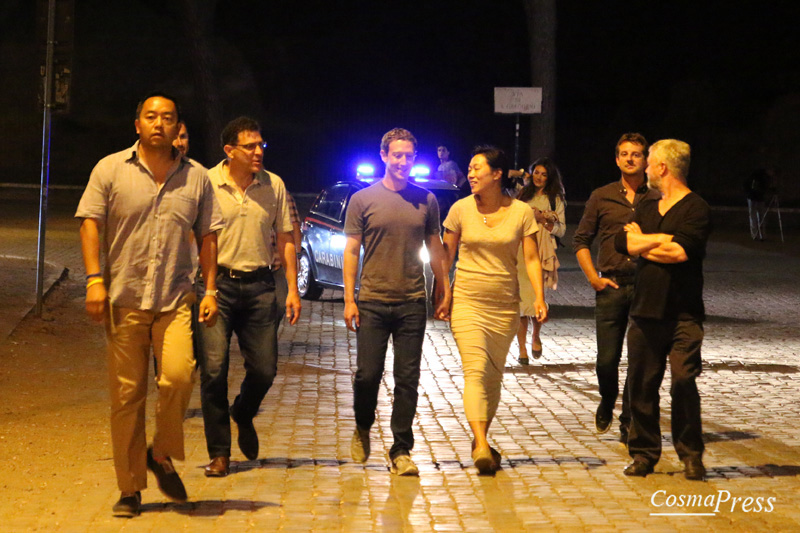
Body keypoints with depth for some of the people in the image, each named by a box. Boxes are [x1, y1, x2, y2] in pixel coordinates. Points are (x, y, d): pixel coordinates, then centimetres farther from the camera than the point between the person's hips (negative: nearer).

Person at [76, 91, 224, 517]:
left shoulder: (196, 177, 10)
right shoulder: (111, 170, 4)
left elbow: (207, 237, 14)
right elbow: (90, 223, 1)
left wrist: (210, 290, 7)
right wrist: (94, 279, -10)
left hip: (175, 298, 1)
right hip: (123, 298, -1)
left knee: (178, 374, -21)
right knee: (126, 394, 1)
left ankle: (162, 454, 5)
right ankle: (130, 488, 12)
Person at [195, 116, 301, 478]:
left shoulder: (274, 186, 7)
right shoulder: (206, 184, -3)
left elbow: (285, 240, 12)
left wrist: (292, 289, 7)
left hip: (259, 285, 3)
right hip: (217, 283, -3)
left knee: (264, 369, 3)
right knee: (214, 370, -6)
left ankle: (243, 414, 36)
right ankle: (219, 453, 6)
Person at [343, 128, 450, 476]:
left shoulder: (426, 201, 8)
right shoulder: (363, 200, 2)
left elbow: (435, 249, 15)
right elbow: (351, 251, 3)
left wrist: (444, 290, 11)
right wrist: (349, 300, -3)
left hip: (412, 303, 2)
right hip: (372, 301, -1)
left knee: (408, 379, 2)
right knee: (367, 375, -1)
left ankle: (401, 451, 9)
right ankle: (362, 429, 28)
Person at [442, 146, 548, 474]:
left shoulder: (521, 212, 0)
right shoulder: (461, 209, 0)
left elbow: (531, 258, 0)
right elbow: (445, 255, 8)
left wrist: (540, 298, -10)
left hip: (505, 305, 2)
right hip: (467, 302, -2)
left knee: (494, 375, 9)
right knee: (475, 370, -16)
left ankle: (481, 439, 24)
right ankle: (481, 446, -25)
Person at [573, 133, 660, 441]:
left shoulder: (657, 201, 4)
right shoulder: (601, 197, 7)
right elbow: (580, 240, 11)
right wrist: (594, 278, 0)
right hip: (611, 287, 1)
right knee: (607, 359, 1)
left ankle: (629, 422, 12)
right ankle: (607, 404, 30)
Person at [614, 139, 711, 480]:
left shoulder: (696, 208, -4)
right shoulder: (648, 208, 18)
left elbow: (681, 251, -20)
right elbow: (621, 242, 4)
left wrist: (643, 241, -6)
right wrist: (663, 241, -8)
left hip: (683, 314, -6)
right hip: (645, 311, 6)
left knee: (684, 382, -10)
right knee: (641, 386, 6)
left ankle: (691, 455, 4)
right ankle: (644, 454, 16)